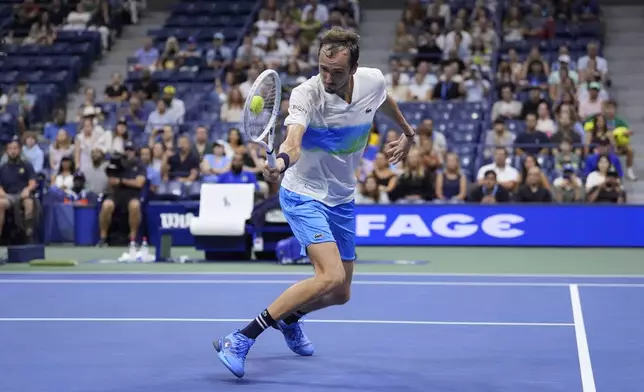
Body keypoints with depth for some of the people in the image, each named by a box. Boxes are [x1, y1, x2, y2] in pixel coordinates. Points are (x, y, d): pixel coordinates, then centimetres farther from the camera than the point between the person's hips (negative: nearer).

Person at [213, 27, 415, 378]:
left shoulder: (373, 81, -10)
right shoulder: (305, 94, -26)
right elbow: (293, 141, -44)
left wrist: (407, 132, 29)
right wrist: (281, 162, -66)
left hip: (342, 200, 6)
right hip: (304, 195, -6)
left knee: (340, 294, 12)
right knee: (331, 276, -28)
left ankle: (289, 319, 44)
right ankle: (241, 339, -23)